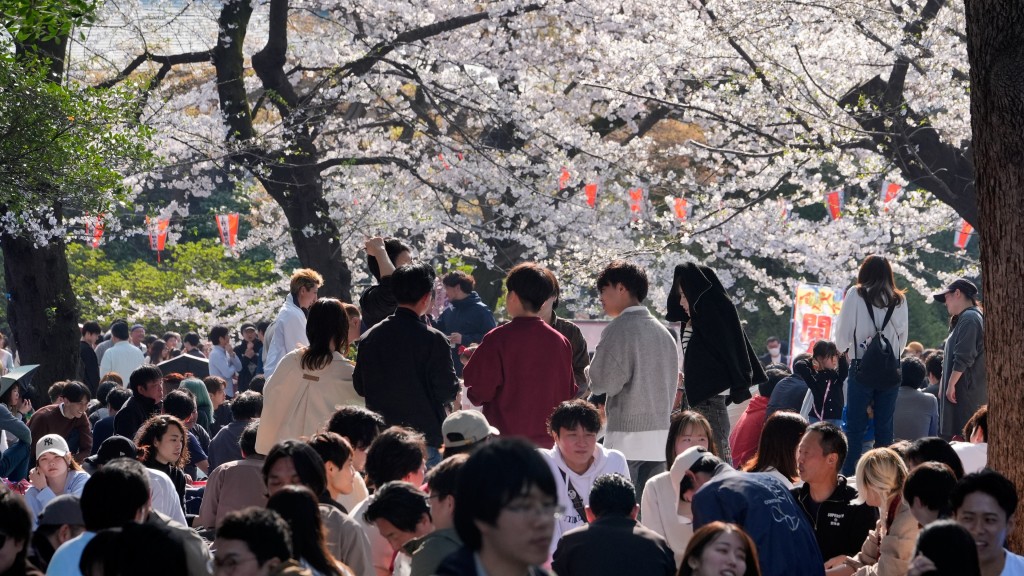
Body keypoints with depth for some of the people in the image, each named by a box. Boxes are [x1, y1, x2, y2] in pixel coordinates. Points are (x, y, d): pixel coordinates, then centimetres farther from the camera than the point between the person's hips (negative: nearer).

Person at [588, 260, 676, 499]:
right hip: (660, 432, 7)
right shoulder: (662, 331, 13)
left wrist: (590, 374, 5)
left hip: (626, 434, -7)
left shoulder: (619, 329, -9)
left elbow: (604, 381, -15)